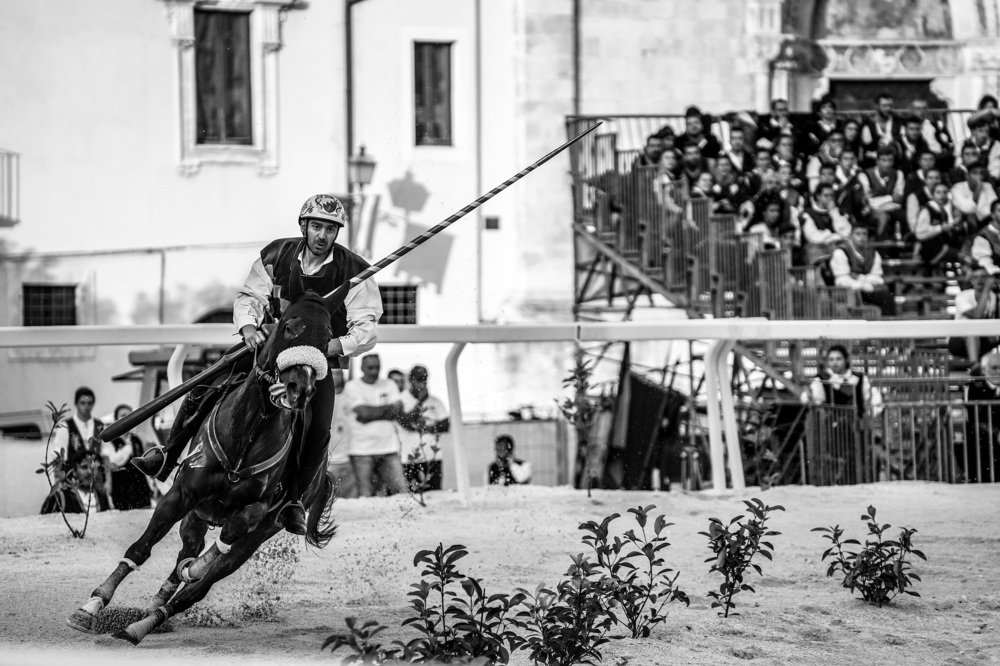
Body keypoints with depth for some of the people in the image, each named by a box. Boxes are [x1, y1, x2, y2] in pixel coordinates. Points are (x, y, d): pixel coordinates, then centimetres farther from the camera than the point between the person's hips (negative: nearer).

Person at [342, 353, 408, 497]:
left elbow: (396, 412, 1)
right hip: (362, 451, -3)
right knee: (365, 497, -7)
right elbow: (364, 412, -11)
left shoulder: (389, 385, 14)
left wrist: (372, 413, -8)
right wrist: (387, 408, 1)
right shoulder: (352, 387, 1)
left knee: (401, 491, -6)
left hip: (389, 448, 3)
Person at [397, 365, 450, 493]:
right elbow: (405, 421, -14)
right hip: (409, 459, -4)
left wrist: (427, 427, -8)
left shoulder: (435, 402, 11)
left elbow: (446, 425, 7)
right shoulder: (401, 401, 0)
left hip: (432, 459, 4)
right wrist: (420, 401, -10)